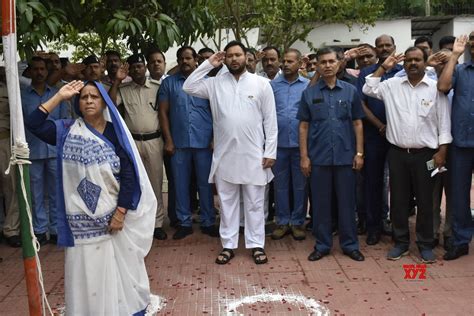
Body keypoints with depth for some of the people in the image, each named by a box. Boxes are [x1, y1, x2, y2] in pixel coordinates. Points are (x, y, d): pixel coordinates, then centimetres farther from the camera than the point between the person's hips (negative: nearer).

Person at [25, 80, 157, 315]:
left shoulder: (115, 132, -5)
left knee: (120, 271, 12)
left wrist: (121, 213, -13)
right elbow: (33, 124, -9)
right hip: (83, 221, 1)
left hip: (115, 216, -1)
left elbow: (129, 175, -9)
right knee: (88, 274, 9)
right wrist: (59, 96, -7)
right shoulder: (67, 131, 1)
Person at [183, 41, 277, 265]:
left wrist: (270, 152, -5)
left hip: (253, 155, -2)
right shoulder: (215, 83, 5)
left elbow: (270, 120, -1)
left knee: (254, 203, 8)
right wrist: (208, 64, -3)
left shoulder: (261, 83, 0)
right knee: (227, 202, 11)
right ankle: (228, 245, 22)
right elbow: (188, 87, -2)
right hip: (224, 155, 2)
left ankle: (256, 245, 20)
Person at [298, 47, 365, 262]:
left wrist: (359, 153, -2)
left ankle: (350, 244, 20)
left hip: (345, 156, 0)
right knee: (320, 202, 8)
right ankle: (322, 245, 21)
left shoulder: (350, 91, 4)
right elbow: (304, 126, 4)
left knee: (347, 202, 7)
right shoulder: (309, 93, 4)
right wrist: (304, 156, -2)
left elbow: (357, 124, 5)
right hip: (318, 157, 0)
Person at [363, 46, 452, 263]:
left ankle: (425, 244, 20)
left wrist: (442, 152, -6)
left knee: (425, 201, 6)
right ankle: (401, 242, 22)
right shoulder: (392, 85, 5)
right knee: (398, 200, 8)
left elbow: (444, 122, -1)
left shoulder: (436, 88, -2)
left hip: (425, 154, -2)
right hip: (397, 153, 2)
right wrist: (383, 67, 3)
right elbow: (368, 90, 5)